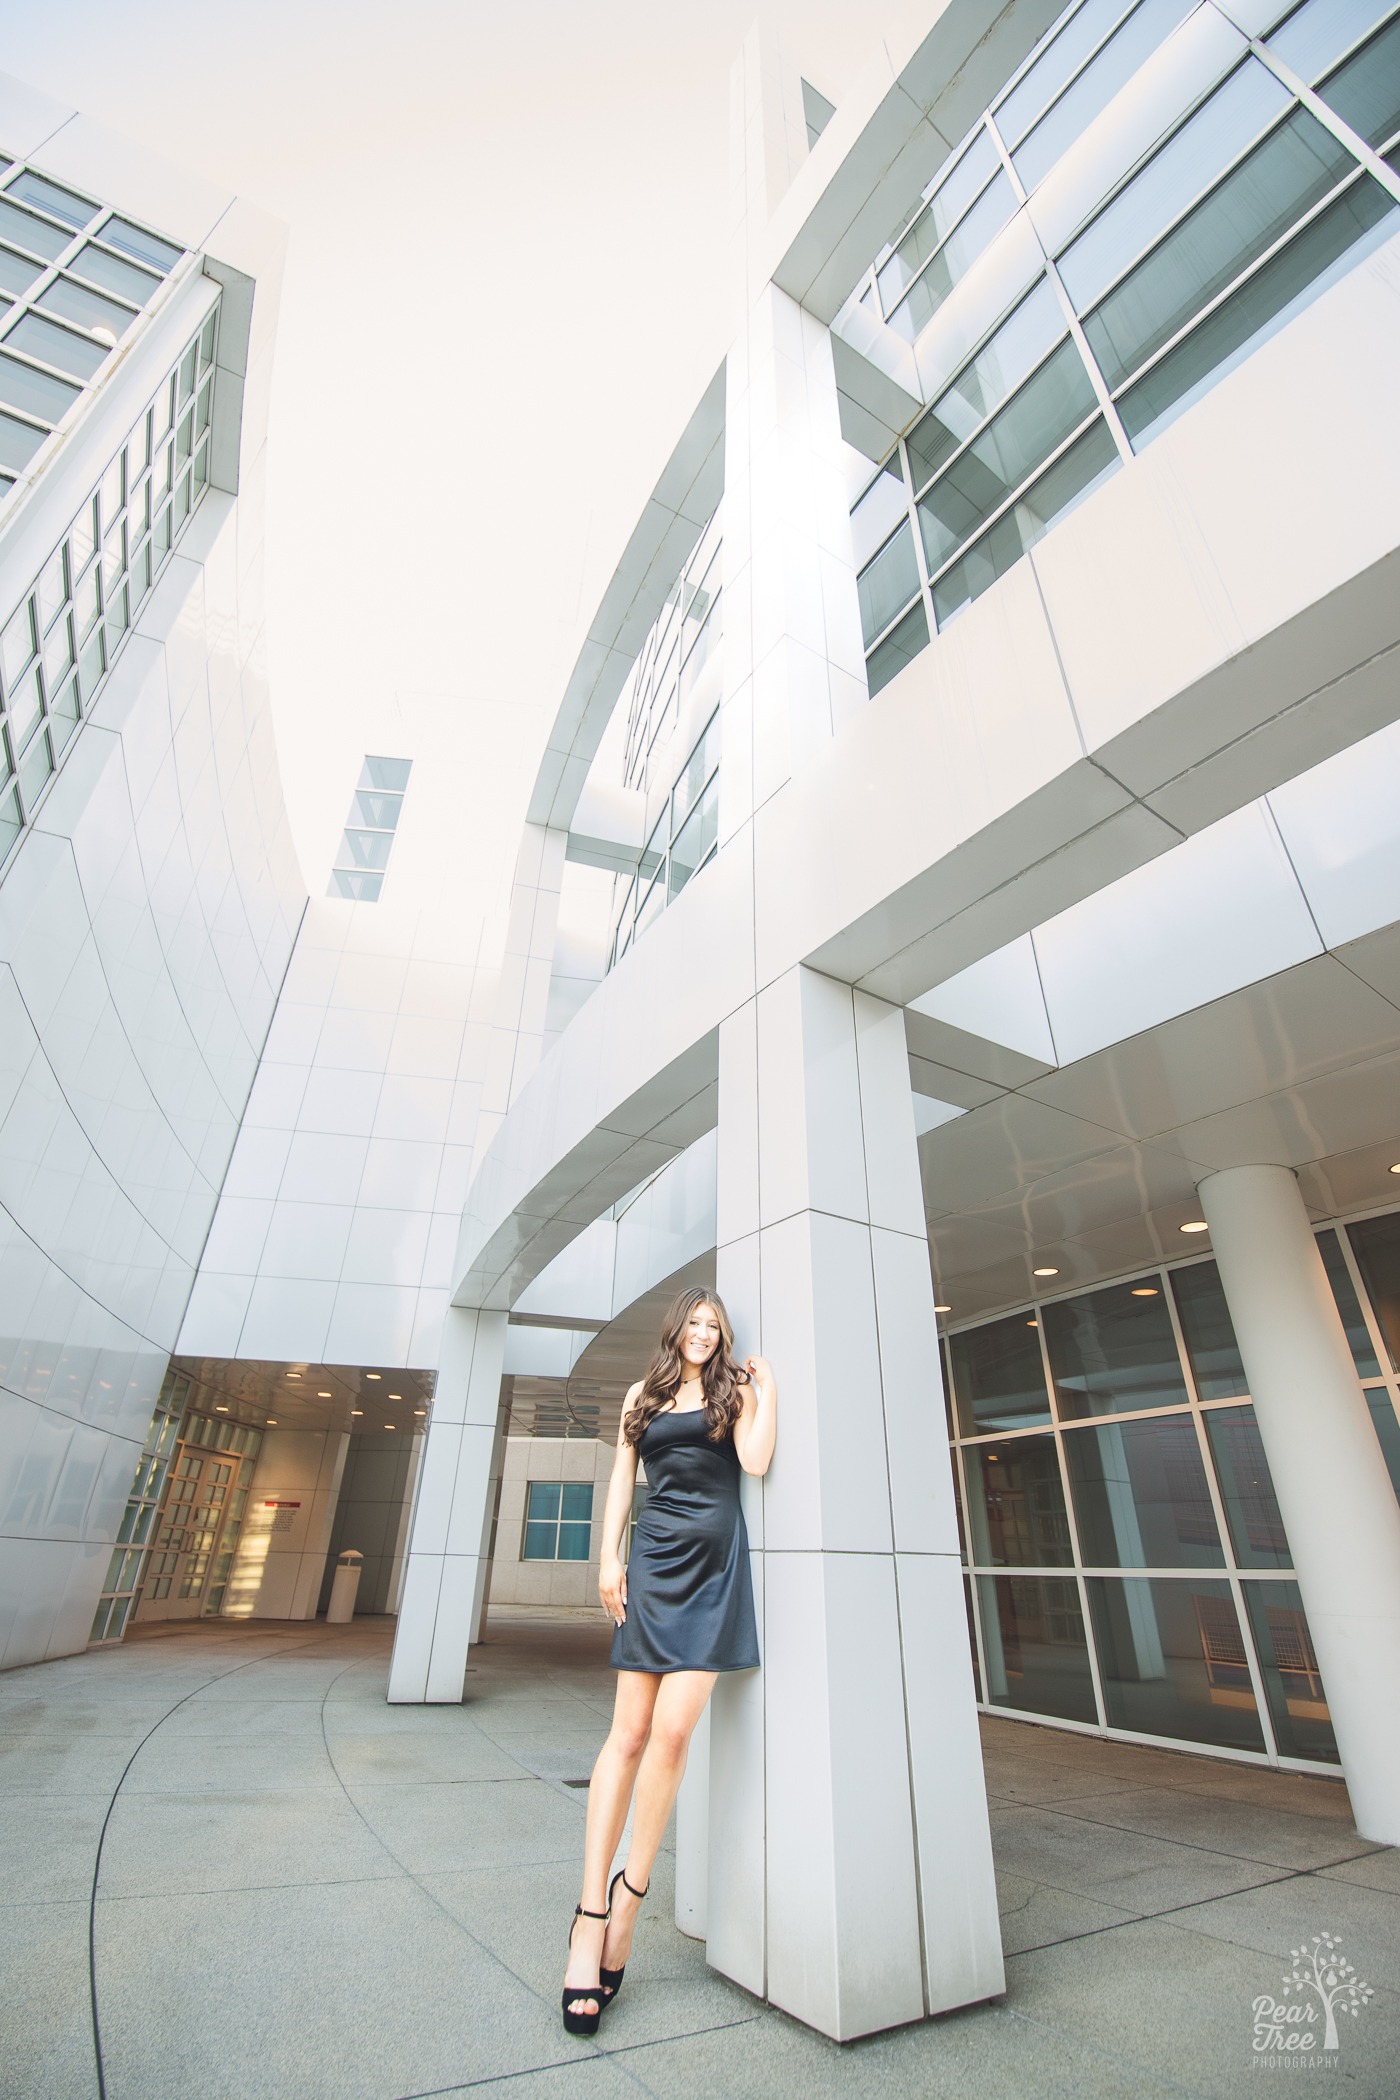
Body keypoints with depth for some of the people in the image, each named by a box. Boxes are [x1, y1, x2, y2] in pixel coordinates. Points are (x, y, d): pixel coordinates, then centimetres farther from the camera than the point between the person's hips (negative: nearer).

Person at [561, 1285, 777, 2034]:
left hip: (714, 1564, -1)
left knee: (672, 1729, -7)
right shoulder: (643, 1396, 14)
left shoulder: (734, 1389, 8)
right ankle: (591, 1913, 8)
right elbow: (621, 1477, 12)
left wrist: (767, 1389, -2)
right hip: (654, 1561, 1)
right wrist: (609, 1556, 3)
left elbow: (756, 1461, -5)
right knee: (629, 1732, -1)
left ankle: (629, 1892, 12)